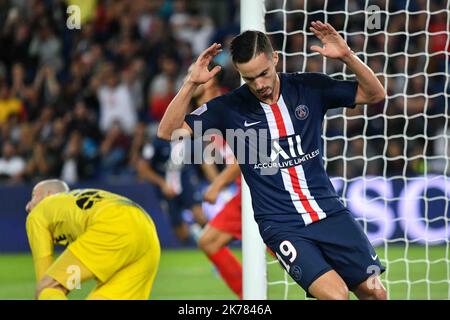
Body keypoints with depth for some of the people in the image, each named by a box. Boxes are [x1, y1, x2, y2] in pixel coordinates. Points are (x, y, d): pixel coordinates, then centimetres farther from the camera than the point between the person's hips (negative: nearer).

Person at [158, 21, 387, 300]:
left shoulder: (309, 88, 0)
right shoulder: (230, 108, -4)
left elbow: (375, 94, 2)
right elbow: (168, 132, -7)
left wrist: (347, 55, -15)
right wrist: (191, 84, -21)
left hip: (330, 211, 3)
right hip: (283, 226, -3)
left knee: (374, 292, 0)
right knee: (336, 295, -21)